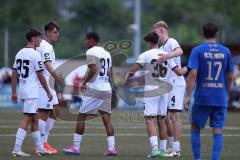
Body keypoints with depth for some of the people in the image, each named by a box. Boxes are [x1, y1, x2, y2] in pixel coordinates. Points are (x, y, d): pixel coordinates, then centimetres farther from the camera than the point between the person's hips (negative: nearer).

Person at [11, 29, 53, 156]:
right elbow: (40, 77, -12)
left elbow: (14, 74, 12)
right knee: (26, 119, -9)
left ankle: (39, 148, 20)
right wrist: (48, 92, -3)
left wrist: (14, 93, 16)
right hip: (32, 93, -8)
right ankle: (17, 149, -14)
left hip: (23, 91, 8)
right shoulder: (35, 55, -13)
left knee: (34, 119, 15)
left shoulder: (19, 53, 10)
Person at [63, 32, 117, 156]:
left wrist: (84, 83, -8)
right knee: (106, 118, 4)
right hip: (107, 90, 7)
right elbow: (109, 74, 17)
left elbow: (93, 70, -18)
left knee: (81, 116, 1)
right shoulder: (106, 53, 18)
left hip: (94, 89, -7)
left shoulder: (91, 52, -8)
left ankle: (75, 147, 2)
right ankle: (111, 148, -4)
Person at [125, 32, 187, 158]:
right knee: (161, 119, 13)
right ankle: (162, 149, 18)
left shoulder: (145, 55, -6)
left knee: (150, 119, -5)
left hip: (151, 90, -4)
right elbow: (179, 72, 7)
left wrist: (128, 79, 5)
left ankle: (155, 148, -20)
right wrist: (186, 69, 29)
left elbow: (133, 70, -15)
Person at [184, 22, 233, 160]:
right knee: (218, 131, 2)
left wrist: (188, 96, -10)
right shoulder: (226, 51, 5)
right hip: (220, 99, 2)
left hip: (202, 97, -2)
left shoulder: (197, 51, -3)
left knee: (195, 128, 13)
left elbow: (193, 74, -12)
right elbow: (230, 77, 10)